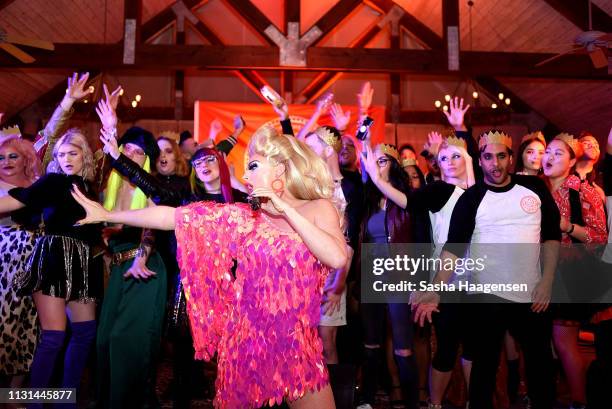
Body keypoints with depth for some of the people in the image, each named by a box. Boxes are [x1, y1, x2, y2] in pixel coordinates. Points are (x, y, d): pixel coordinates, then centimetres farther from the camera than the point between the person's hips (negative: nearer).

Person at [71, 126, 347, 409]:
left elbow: (337, 258, -21)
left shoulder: (318, 209, -3)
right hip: (246, 342, 2)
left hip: (296, 347, -1)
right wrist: (108, 215, 1)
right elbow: (171, 216, 0)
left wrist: (285, 209, -18)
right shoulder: (244, 219, 1)